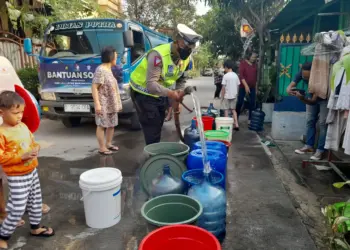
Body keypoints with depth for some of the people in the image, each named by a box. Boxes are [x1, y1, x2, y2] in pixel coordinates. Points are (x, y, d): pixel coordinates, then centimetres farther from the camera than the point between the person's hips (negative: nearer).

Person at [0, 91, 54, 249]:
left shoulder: (23, 126, 3)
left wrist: (36, 149, -6)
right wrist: (21, 156, -27)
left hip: (32, 172, 8)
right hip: (17, 177, -7)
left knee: (36, 202, 19)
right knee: (18, 210, -2)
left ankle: (35, 228, 39)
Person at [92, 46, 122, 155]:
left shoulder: (109, 70, 14)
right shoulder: (100, 70, -15)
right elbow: (94, 87, -20)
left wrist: (117, 103, 21)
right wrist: (97, 104, -25)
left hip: (112, 103, 9)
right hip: (103, 104, -9)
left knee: (111, 124, 15)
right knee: (102, 125, -2)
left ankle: (108, 144, 28)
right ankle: (102, 148, 5)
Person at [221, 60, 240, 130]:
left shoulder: (225, 76, -13)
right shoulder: (236, 75, 3)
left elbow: (223, 87, -13)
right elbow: (238, 86, 6)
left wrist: (222, 96, -5)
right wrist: (236, 93, 17)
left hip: (227, 96, -5)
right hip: (234, 96, 5)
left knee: (226, 110, 6)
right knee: (233, 110, 15)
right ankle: (236, 125, 11)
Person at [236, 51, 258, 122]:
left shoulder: (255, 64, 9)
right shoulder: (243, 63, -6)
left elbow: (256, 76, 14)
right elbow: (241, 75, -14)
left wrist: (256, 87, 12)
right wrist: (246, 85, -21)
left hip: (252, 87, 5)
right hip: (243, 86, -5)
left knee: (252, 103, 3)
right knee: (240, 102, 0)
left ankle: (251, 118, 12)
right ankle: (236, 117, 13)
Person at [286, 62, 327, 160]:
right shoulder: (301, 73, -24)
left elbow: (313, 101, -38)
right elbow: (290, 86, -23)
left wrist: (302, 98, -56)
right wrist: (289, 90, -47)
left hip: (324, 99, -5)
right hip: (311, 96, 6)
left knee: (322, 123, -10)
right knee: (310, 121, 7)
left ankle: (320, 150, -7)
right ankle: (309, 146, 16)